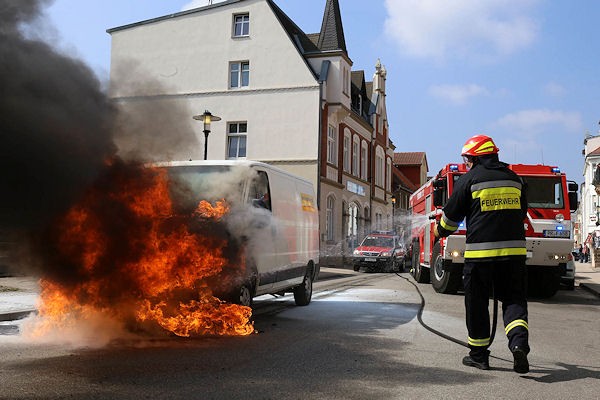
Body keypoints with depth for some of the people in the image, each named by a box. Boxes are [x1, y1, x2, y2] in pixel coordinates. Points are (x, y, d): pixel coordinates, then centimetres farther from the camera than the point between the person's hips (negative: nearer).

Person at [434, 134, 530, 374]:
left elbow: (452, 214, 4)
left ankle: (479, 355, 15)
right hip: (514, 249, 4)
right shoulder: (514, 179, 14)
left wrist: (440, 231, 24)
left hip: (480, 250, -4)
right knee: (514, 299, 9)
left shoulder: (469, 179, -1)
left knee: (477, 303, 8)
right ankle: (519, 341, -15)